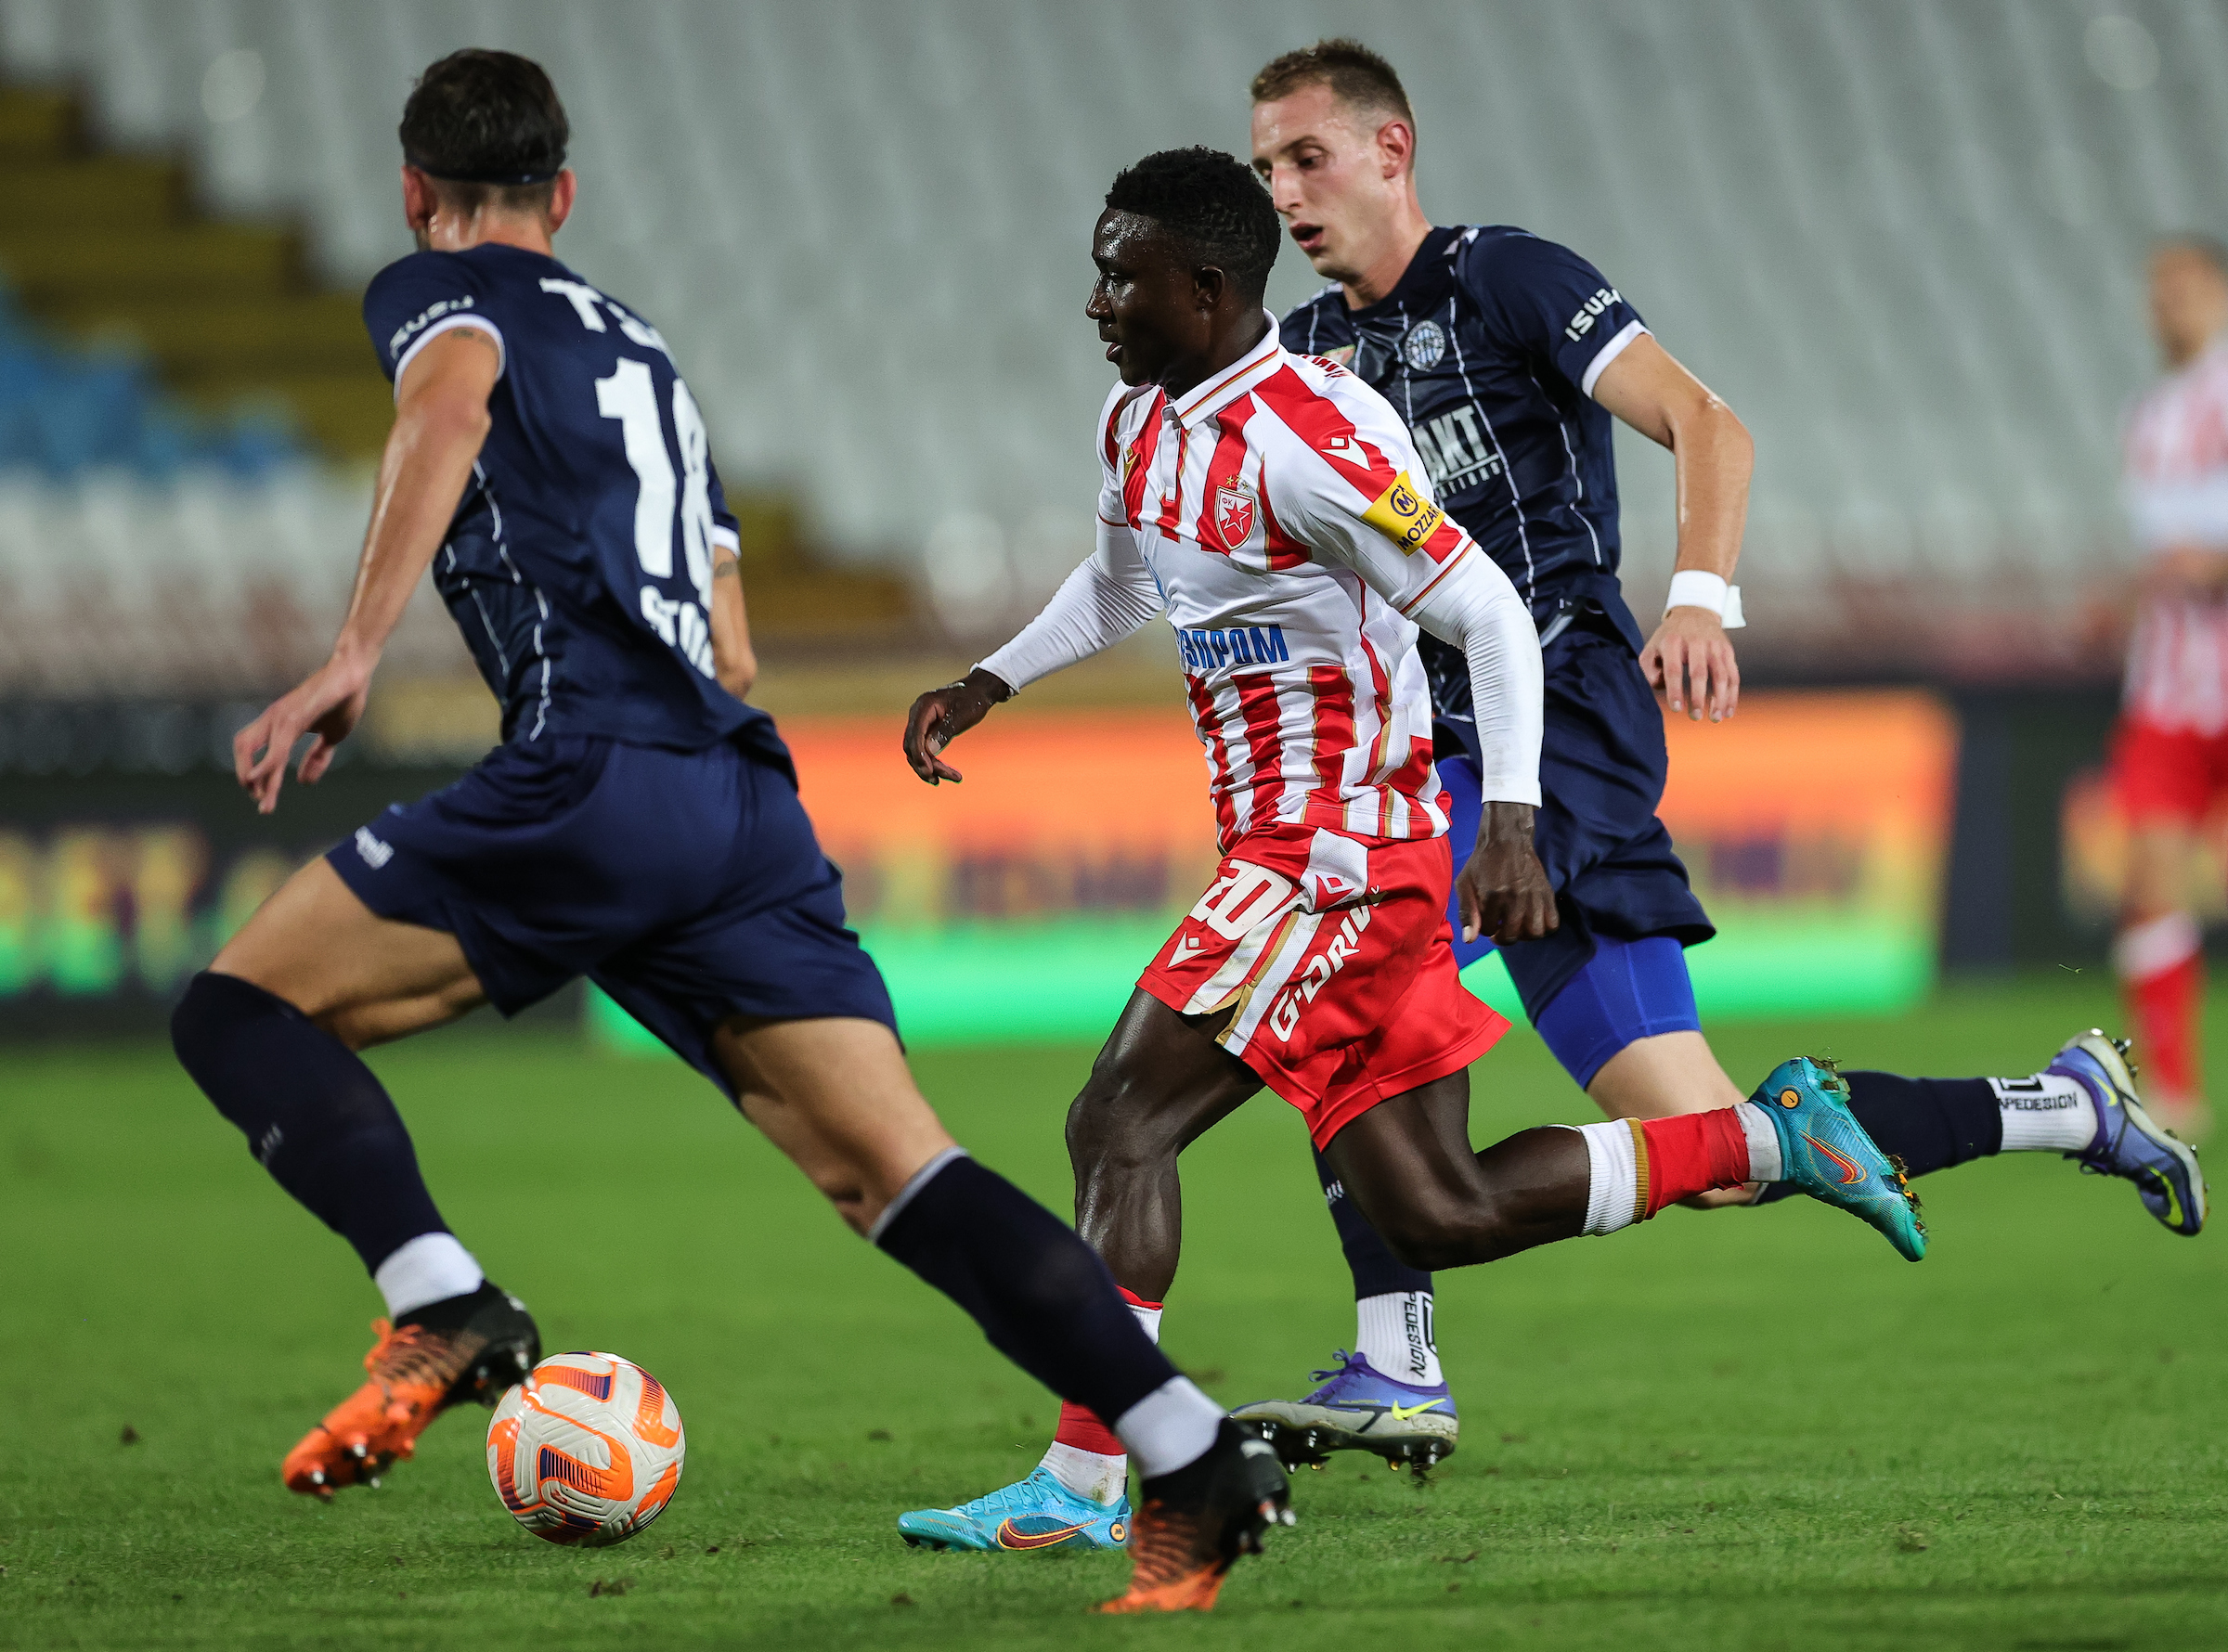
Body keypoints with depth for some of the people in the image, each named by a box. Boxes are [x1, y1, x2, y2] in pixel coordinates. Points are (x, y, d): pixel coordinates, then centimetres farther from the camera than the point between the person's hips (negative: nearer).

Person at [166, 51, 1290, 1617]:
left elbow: (451, 406, -14)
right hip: (745, 800, 7)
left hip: (592, 779, -7)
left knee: (242, 1007, 4)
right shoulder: (646, 351, 34)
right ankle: (1192, 1452, -16)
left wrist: (353, 656, -21)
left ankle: (445, 1311, -18)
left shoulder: (435, 292, 12)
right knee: (899, 1176, -1)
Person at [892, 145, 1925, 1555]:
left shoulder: (1311, 437, -19)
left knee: (1118, 1121, -15)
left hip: (1339, 855, -9)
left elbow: (1491, 618, -17)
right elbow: (1121, 586, 32)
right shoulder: (1140, 423, 10)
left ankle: (1083, 1485, -15)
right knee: (1439, 1215, 8)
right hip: (1286, 850, 9)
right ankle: (1769, 1138, 17)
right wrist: (989, 684, 21)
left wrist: (1512, 821, -24)